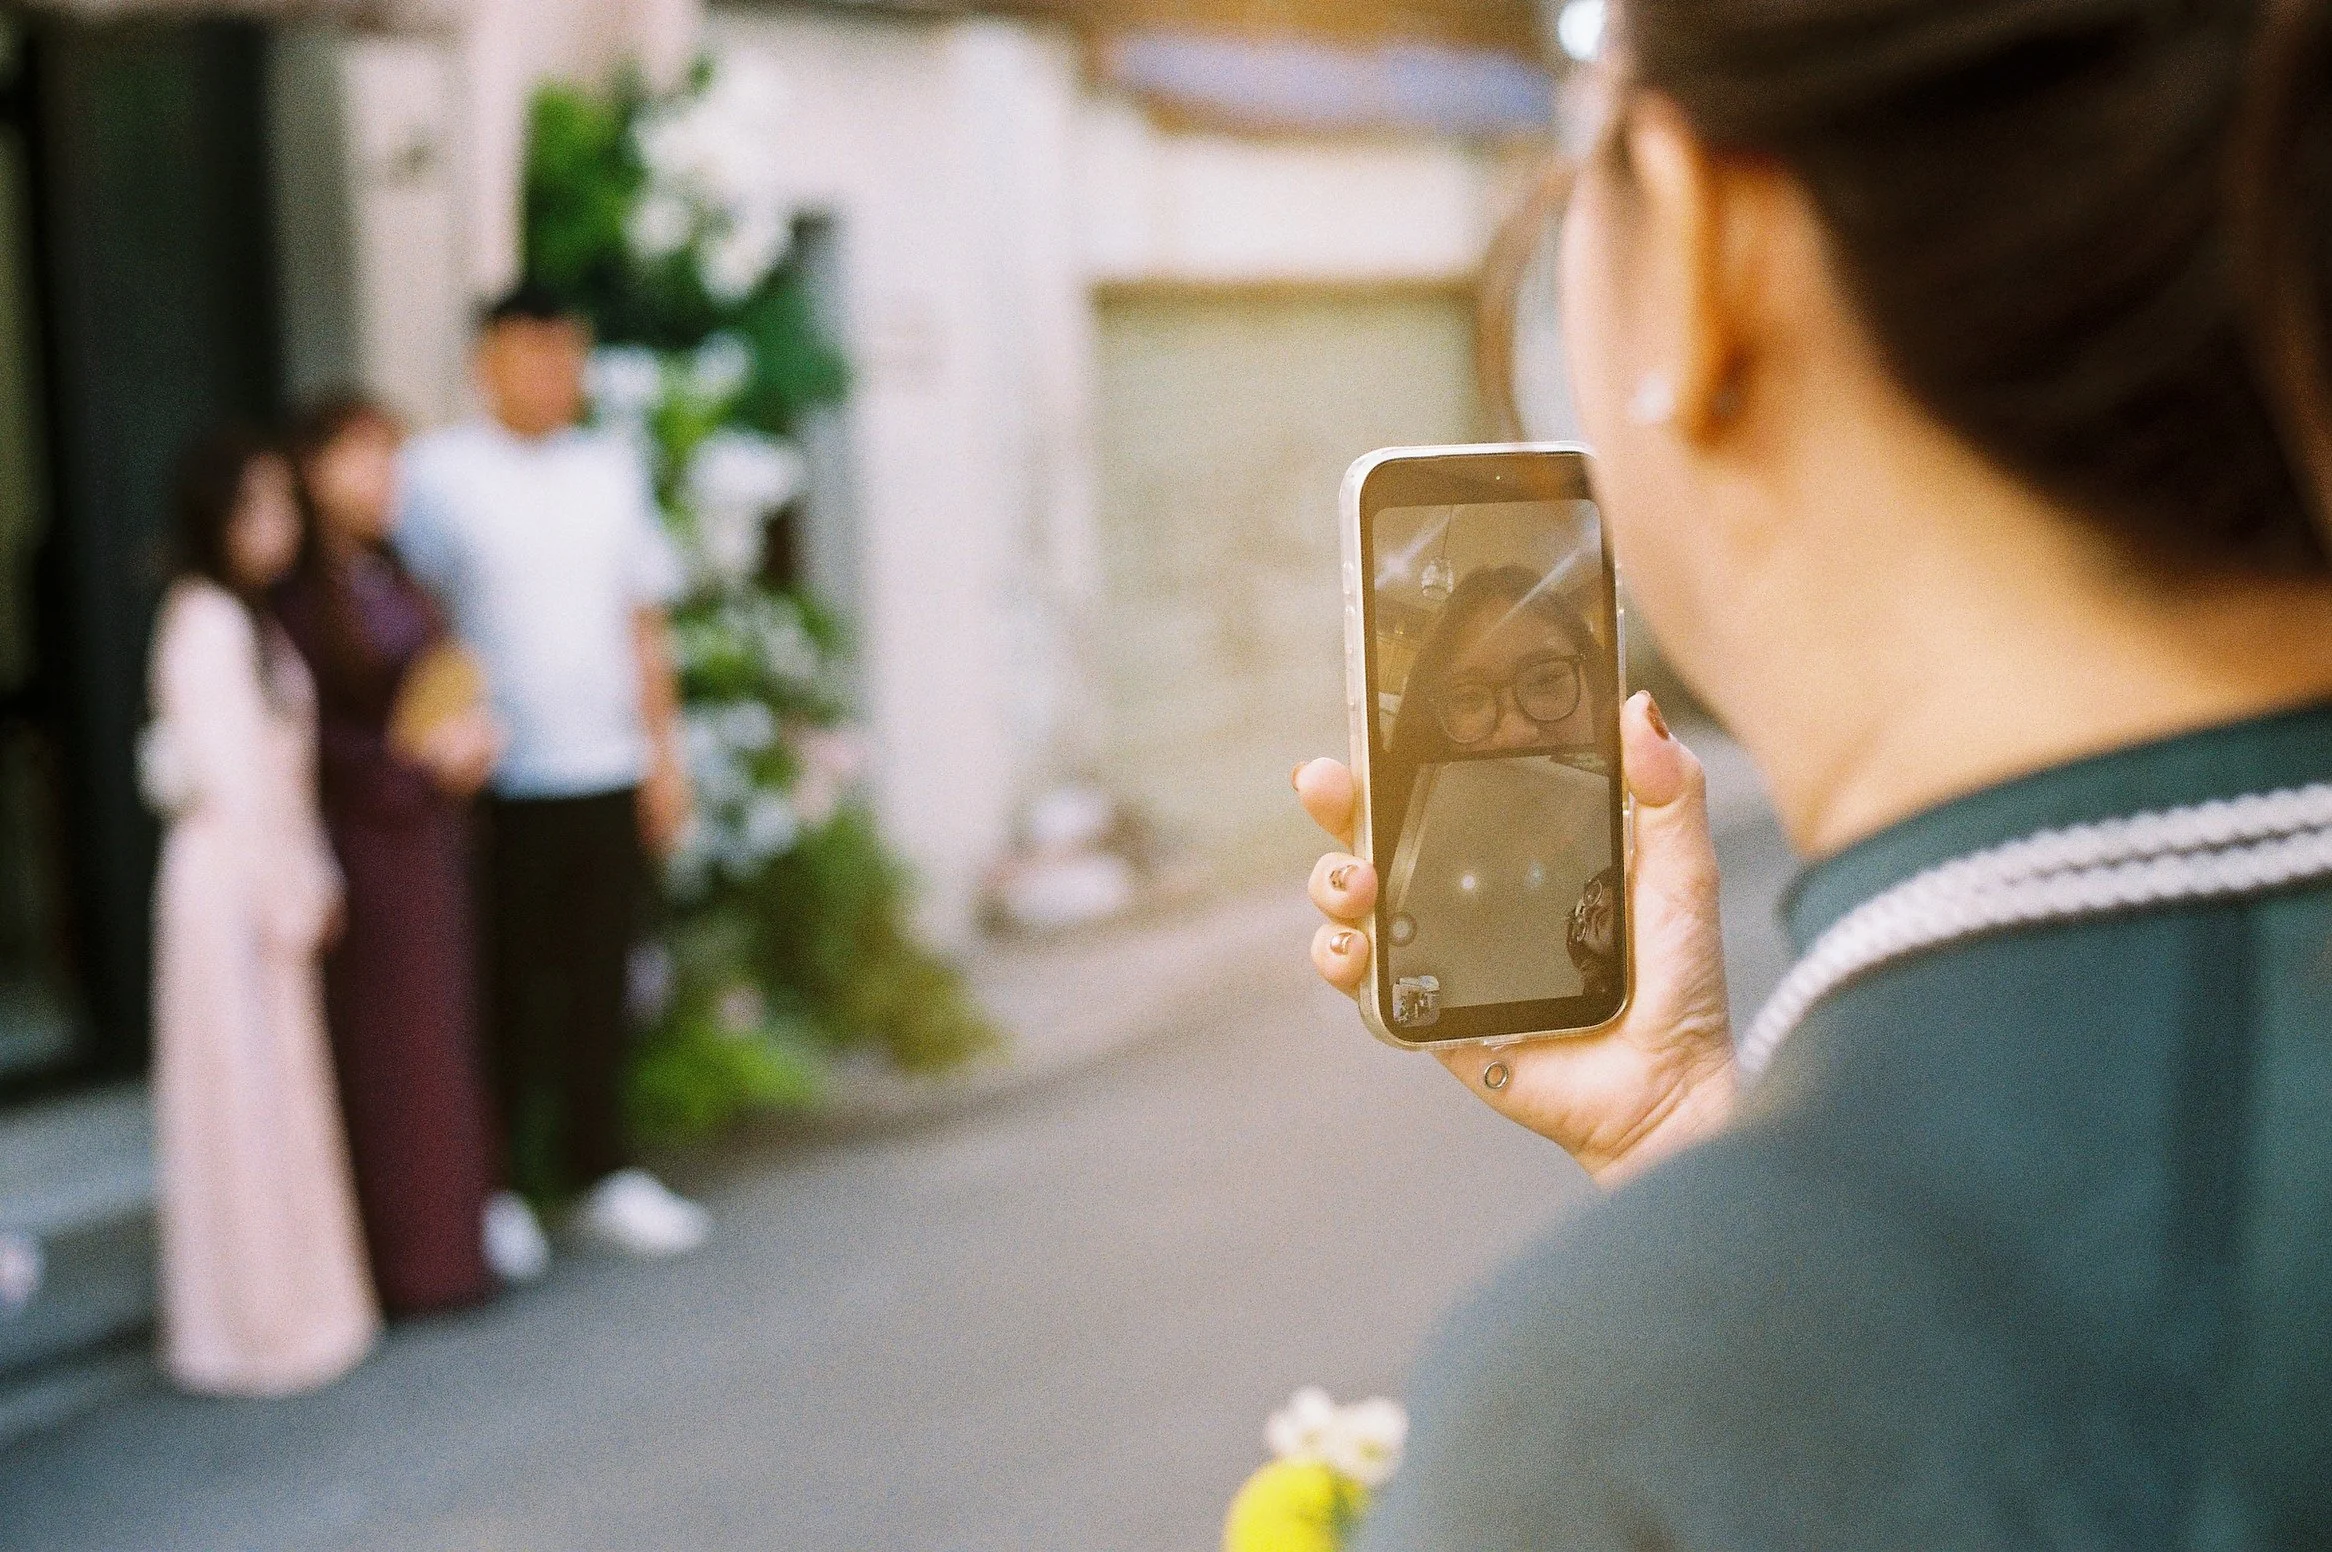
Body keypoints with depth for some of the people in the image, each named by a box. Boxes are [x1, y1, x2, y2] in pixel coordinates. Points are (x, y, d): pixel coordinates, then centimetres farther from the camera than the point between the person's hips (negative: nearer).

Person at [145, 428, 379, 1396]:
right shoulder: (208, 626, -16)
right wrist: (285, 899, -16)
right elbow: (232, 775, -19)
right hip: (230, 880, -10)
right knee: (244, 1096, -2)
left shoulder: (249, 620, 14)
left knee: (279, 1093, 15)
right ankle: (256, 1327, 7)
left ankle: (291, 1306, 25)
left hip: (274, 877, 10)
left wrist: (314, 882, 10)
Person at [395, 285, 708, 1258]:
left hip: (608, 773, 4)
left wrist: (664, 752, 12)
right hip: (500, 779, -4)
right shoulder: (438, 472, -2)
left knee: (599, 985, 9)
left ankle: (599, 1174, 20)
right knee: (503, 987, 2)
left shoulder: (611, 468, 12)